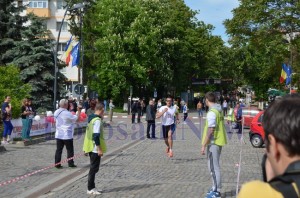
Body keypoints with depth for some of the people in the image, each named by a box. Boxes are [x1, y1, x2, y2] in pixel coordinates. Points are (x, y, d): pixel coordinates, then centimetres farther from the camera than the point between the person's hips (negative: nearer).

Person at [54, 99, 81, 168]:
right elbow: (77, 119, -12)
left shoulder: (56, 112, 2)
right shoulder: (67, 113, -18)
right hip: (67, 135, -6)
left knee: (59, 150, 8)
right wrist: (79, 111, 1)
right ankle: (71, 163, 13)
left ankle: (57, 164, 9)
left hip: (58, 135, 6)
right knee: (70, 150, 7)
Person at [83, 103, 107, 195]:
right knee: (94, 168, -1)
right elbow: (96, 135, -24)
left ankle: (92, 187, 24)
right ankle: (90, 189, 6)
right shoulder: (97, 120, -19)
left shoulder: (91, 118, 10)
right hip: (95, 148, -10)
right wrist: (99, 149, -22)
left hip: (91, 147, 10)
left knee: (93, 168, 16)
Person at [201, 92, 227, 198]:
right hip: (218, 141, 10)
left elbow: (210, 130, -22)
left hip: (213, 142, -9)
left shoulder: (212, 112, -18)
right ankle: (215, 188, 27)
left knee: (214, 167, -2)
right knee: (213, 166, 18)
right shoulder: (219, 110, 11)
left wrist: (203, 145, -18)